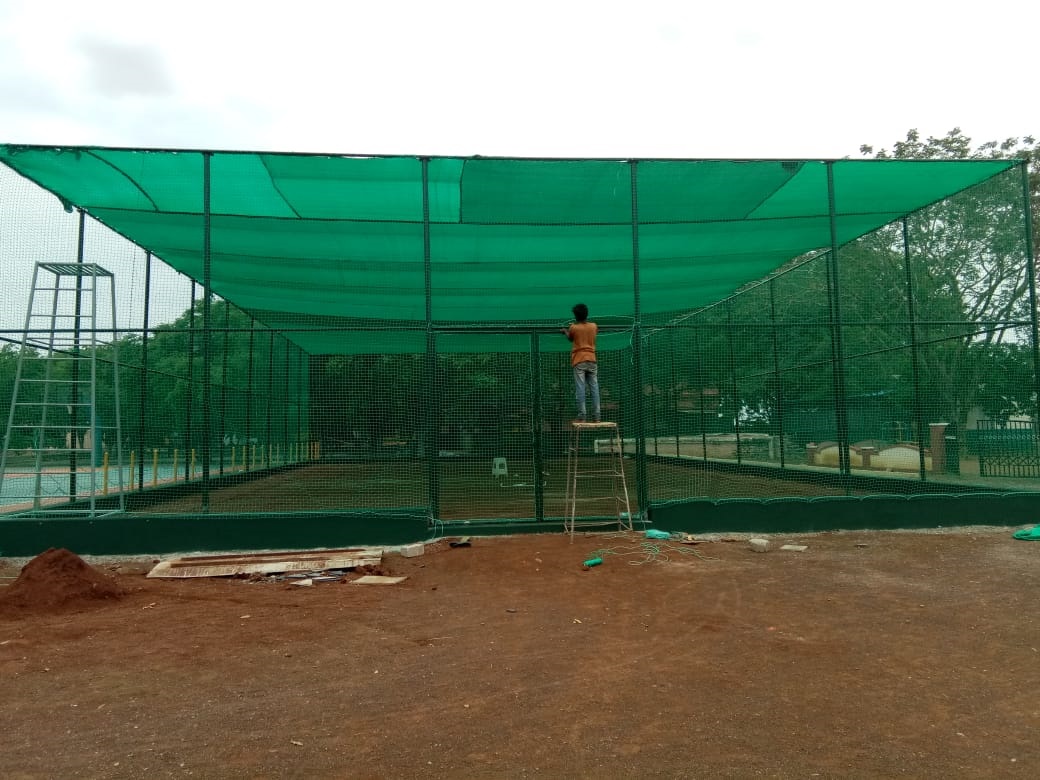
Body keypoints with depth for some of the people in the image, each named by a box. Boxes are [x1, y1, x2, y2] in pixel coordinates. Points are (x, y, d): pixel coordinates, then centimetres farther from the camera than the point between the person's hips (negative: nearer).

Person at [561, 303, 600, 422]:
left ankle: (582, 416, -10)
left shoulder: (573, 328, -1)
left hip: (579, 361, -3)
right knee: (594, 388, 1)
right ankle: (596, 416, -2)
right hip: (592, 360, 3)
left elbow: (570, 338, 19)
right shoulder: (593, 326, 7)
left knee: (580, 389, -5)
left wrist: (565, 331, 41)